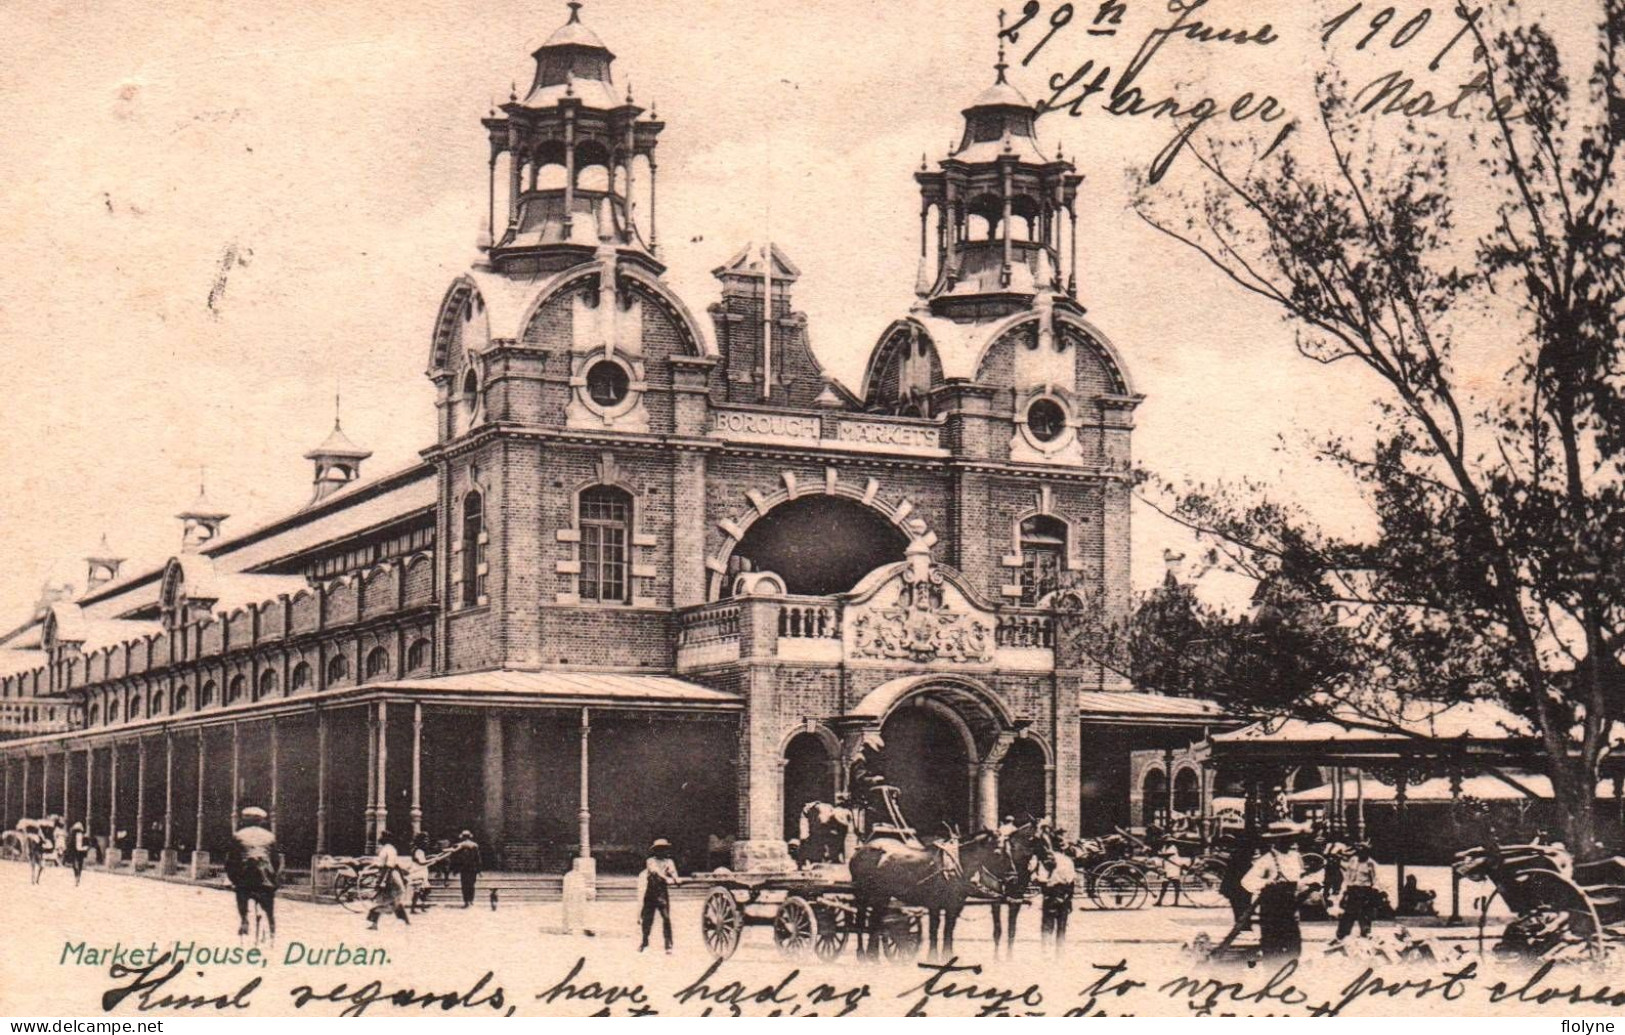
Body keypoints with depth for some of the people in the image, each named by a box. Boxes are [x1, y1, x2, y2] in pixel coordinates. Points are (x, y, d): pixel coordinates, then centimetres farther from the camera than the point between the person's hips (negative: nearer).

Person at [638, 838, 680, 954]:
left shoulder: (668, 861, 8)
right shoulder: (650, 861, 4)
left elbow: (672, 870, -13)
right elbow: (656, 871, -15)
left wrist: (676, 878, -37)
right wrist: (666, 878, -34)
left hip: (663, 893, 0)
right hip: (650, 893, 0)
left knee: (666, 918, -10)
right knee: (646, 919, 8)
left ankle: (668, 945, -7)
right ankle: (645, 941, 28)